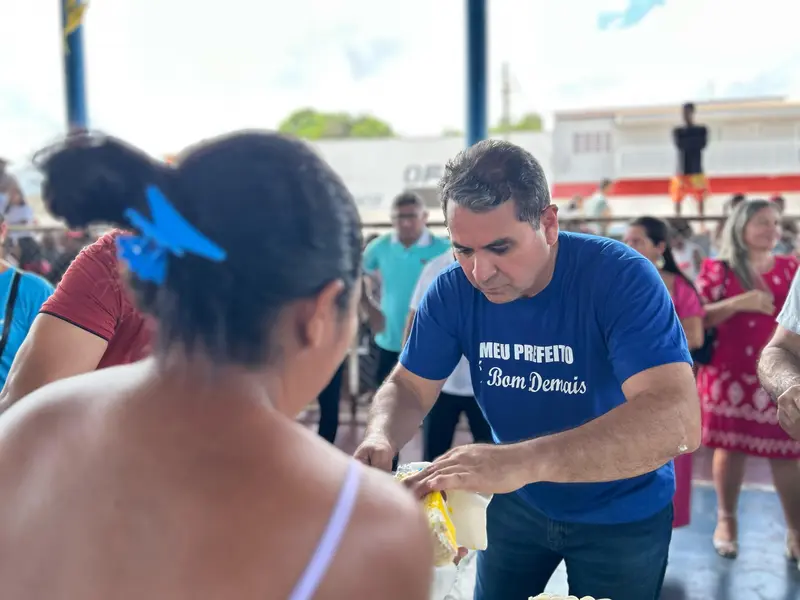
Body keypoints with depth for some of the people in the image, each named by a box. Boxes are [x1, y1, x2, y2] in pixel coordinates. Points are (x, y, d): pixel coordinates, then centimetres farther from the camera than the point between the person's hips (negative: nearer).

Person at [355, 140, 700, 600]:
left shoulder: (620, 277, -30)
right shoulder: (453, 291, -16)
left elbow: (677, 419, -41)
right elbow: (409, 388, -6)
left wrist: (523, 461, -54)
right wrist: (381, 439, -31)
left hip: (622, 515, -2)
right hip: (518, 503, 3)